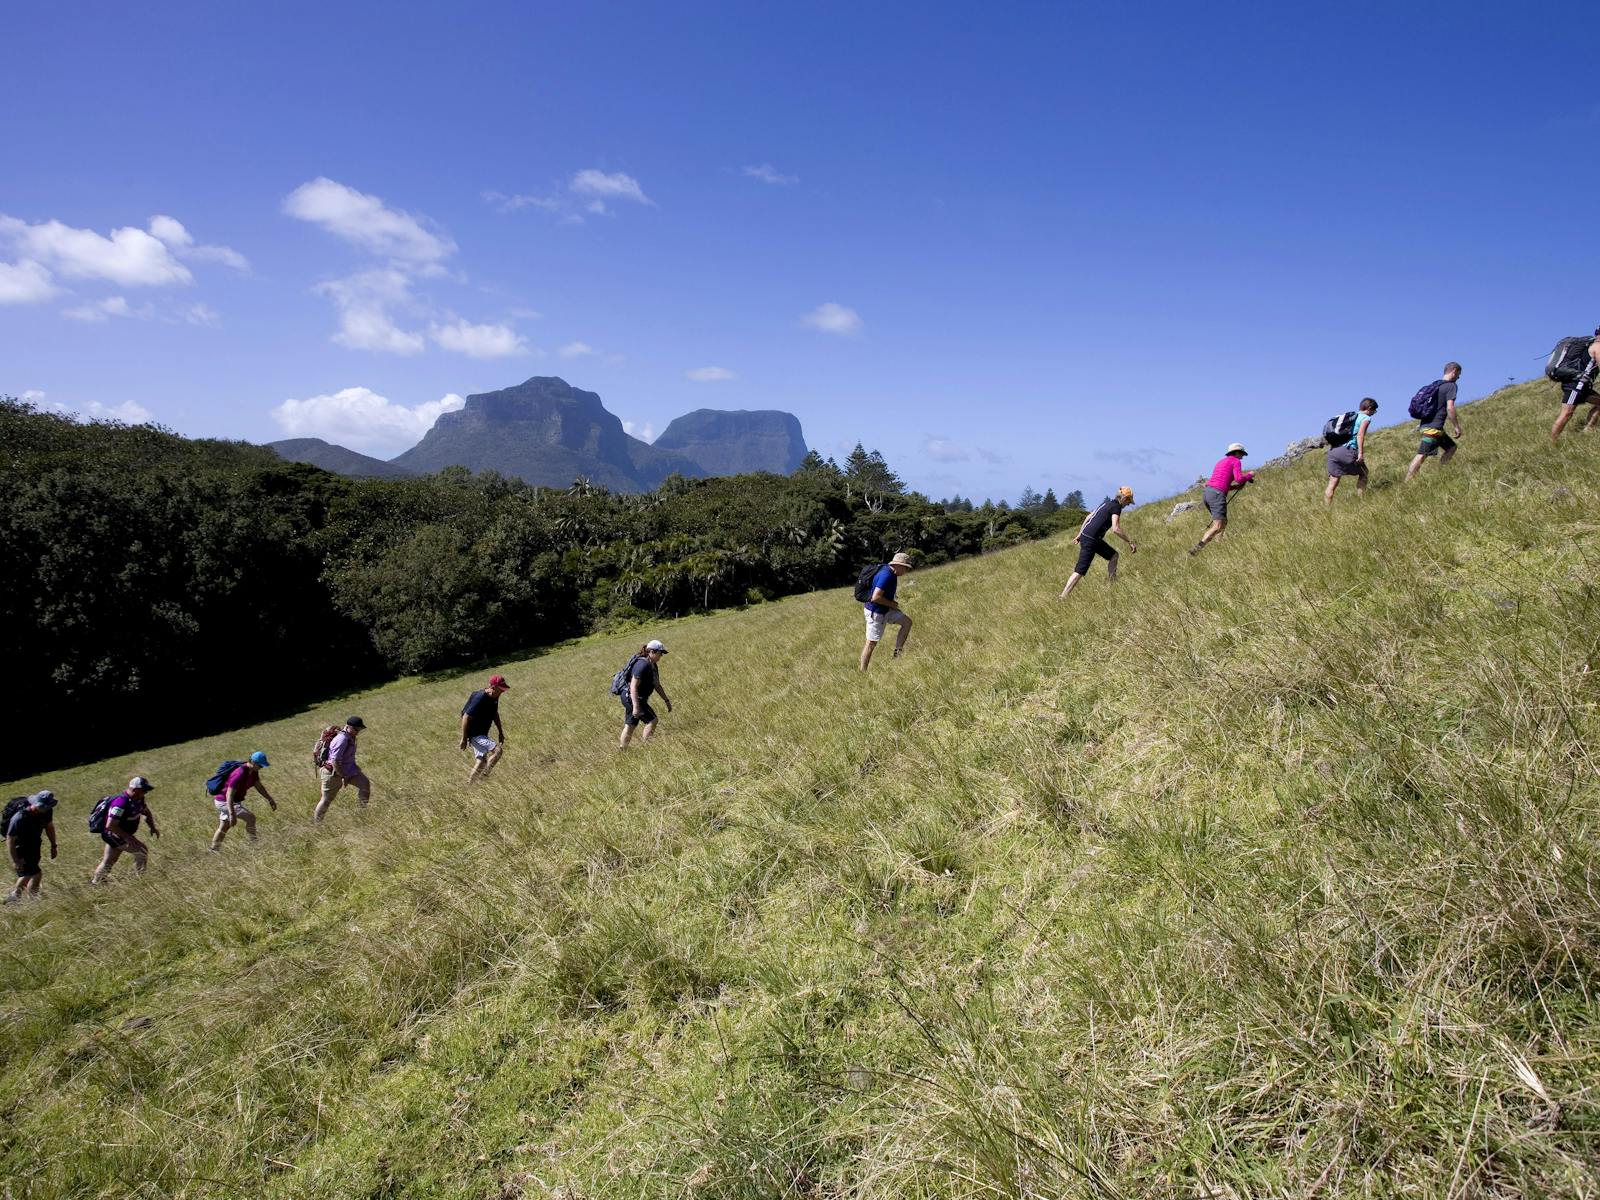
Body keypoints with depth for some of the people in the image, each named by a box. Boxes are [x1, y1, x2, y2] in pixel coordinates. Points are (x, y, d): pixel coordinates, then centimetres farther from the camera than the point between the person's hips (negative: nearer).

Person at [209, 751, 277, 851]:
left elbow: (259, 786, 8)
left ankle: (214, 851, 38)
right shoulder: (240, 774, -31)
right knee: (250, 817, -20)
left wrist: (270, 799, 5)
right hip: (225, 802, -10)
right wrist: (232, 814, -38)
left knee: (224, 827, 23)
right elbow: (229, 794, -33)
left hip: (234, 801, 10)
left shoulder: (253, 771, -4)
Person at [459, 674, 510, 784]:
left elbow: (495, 714, 20)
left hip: (482, 735, 9)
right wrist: (464, 739, -19)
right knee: (498, 750, -22)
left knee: (481, 761, 13)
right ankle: (484, 777, -15)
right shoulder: (480, 699, -24)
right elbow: (466, 717, -22)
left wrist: (500, 732, 22)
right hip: (474, 735, -9)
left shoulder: (494, 697, 3)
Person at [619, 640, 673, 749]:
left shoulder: (653, 666, 10)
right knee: (652, 720, -10)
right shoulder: (643, 665, -21)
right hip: (631, 698, -10)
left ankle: (621, 750, 18)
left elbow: (657, 685, 19)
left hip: (630, 699, 10)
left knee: (629, 726, 12)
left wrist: (667, 700, 17)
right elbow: (633, 686, -25)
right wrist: (636, 706, -29)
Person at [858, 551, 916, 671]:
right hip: (875, 612, -10)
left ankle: (897, 653, 11)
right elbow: (875, 597, -31)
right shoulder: (886, 575, -26)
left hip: (885, 610, 10)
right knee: (872, 643, -2)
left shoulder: (890, 572, 4)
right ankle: (863, 672, 8)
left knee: (907, 622, 7)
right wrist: (893, 604, -18)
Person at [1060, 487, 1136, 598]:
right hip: (1090, 540, -10)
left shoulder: (1107, 503, 17)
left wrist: (1080, 534, 26)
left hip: (1085, 535, 10)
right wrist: (1130, 542, -13)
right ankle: (1063, 597, -14)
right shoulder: (1116, 507, -9)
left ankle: (1111, 583, 24)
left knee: (1113, 555, 21)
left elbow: (1089, 517, 21)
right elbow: (1116, 529, -20)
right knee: (1080, 571, -11)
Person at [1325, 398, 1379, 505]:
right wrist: (1361, 453, -16)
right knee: (1363, 473, 17)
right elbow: (1360, 434, -10)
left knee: (1332, 484, 5)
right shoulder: (1366, 418, 5)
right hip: (1347, 451, -6)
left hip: (1333, 450, 6)